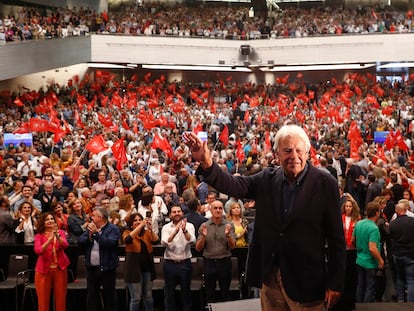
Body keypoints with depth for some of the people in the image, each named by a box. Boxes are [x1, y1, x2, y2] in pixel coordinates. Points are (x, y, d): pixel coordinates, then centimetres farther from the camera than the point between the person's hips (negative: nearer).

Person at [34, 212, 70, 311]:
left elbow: (65, 245, -14)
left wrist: (57, 236, -32)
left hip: (60, 269, 2)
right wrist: (51, 238, -29)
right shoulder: (39, 236, -1)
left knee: (60, 299, 5)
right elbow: (38, 251, -18)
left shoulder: (60, 232, 5)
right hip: (44, 270, -1)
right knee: (43, 300, 2)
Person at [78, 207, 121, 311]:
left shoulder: (113, 229, -7)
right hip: (92, 268, 5)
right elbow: (80, 242, 4)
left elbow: (110, 243, -23)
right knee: (91, 296, 11)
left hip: (107, 268, -5)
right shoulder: (90, 228, 12)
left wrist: (96, 233, -19)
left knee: (109, 295, 4)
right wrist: (89, 235, -13)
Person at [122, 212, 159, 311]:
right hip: (134, 269, -3)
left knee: (148, 297, 12)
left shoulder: (147, 233, 9)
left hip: (147, 268, 4)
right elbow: (128, 239, -23)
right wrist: (140, 226, -31)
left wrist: (150, 228, -29)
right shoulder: (127, 233, 0)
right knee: (136, 298, -3)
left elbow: (155, 239, -10)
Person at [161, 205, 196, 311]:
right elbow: (164, 243, -17)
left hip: (185, 263, 0)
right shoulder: (166, 227, 0)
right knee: (169, 292, 9)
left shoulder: (189, 226, -1)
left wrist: (185, 230, -34)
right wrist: (175, 231, -31)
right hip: (170, 264, 0)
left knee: (186, 291, 10)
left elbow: (192, 241, -17)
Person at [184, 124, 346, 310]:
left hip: (305, 280, -3)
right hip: (270, 276, 4)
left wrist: (335, 284, -7)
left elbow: (336, 237, -6)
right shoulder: (267, 179, 4)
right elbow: (236, 185, -10)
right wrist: (206, 162, -27)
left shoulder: (325, 184, -7)